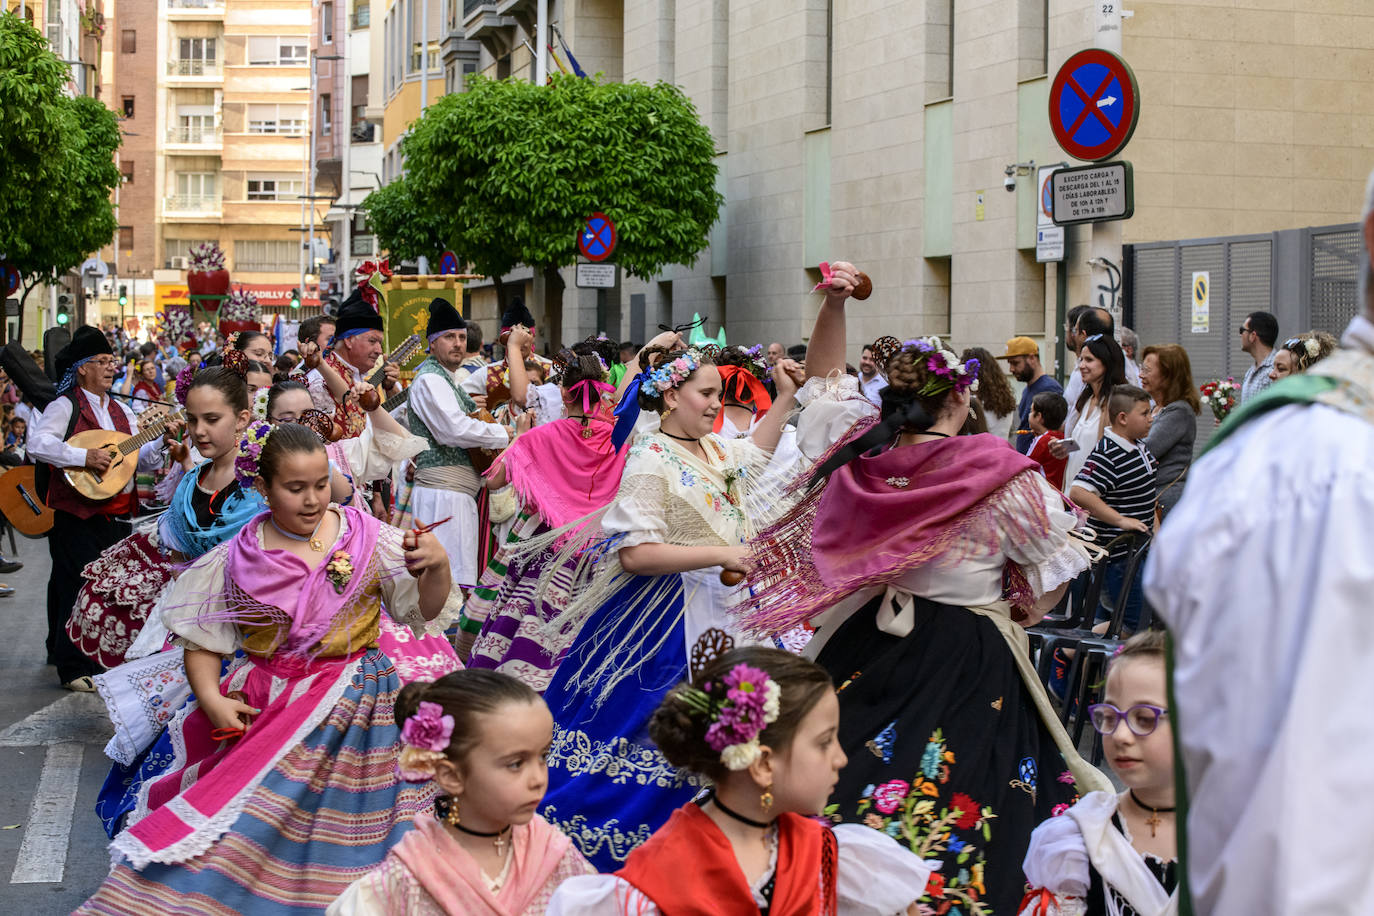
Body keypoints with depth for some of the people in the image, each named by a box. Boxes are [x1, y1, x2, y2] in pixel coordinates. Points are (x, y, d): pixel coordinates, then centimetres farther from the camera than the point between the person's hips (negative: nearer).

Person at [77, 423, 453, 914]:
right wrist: (212, 699, -8)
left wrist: (437, 567, -22)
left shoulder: (368, 539, -3)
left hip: (350, 704, 0)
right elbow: (202, 640, 7)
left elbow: (424, 609, -2)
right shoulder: (237, 559, -1)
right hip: (257, 707, 1)